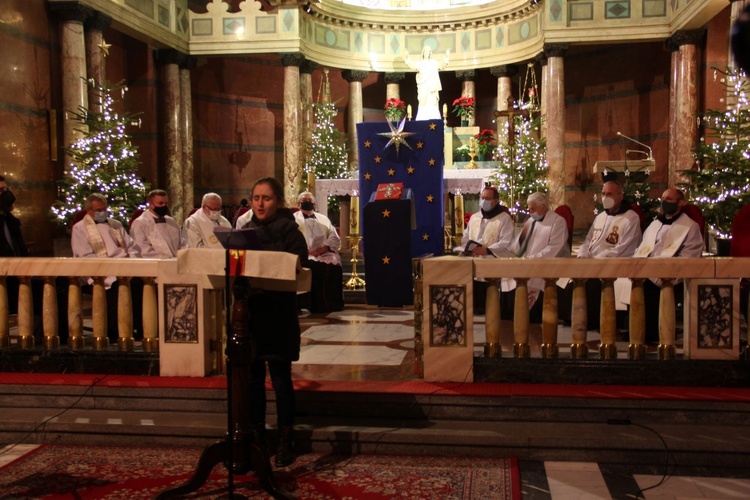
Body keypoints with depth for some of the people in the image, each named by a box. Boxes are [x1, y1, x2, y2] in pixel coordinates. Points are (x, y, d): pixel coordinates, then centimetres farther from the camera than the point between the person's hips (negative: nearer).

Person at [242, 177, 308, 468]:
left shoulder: (289, 229, -4)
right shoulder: (247, 230, 14)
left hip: (279, 312, -5)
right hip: (249, 310, 5)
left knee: (280, 376, -1)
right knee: (253, 376, 9)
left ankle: (285, 443, 9)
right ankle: (257, 438, 21)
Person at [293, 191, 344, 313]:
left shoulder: (324, 219, 27)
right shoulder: (294, 219, 16)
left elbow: (335, 238, 15)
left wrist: (326, 247, -7)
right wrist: (307, 250, -15)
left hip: (325, 253, 3)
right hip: (305, 255, -3)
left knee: (334, 264, -28)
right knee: (313, 266, -34)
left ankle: (332, 303, -23)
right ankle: (316, 305, -29)